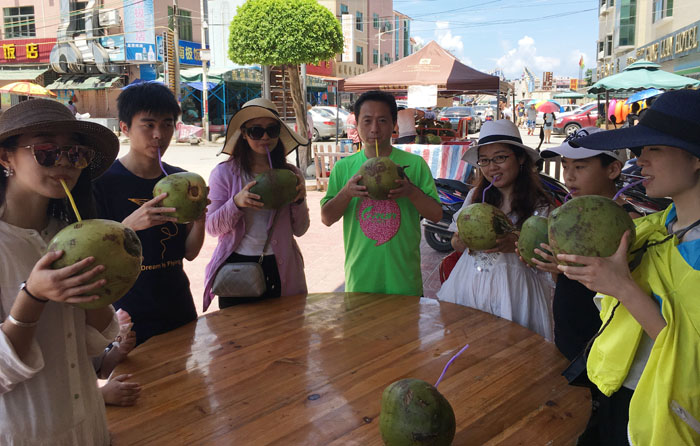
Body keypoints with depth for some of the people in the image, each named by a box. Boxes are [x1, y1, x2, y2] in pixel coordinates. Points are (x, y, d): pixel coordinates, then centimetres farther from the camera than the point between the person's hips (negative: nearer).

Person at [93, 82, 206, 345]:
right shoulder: (103, 180, -10)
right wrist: (129, 225, -30)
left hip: (177, 310, 5)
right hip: (126, 315, -5)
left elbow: (189, 253, 5)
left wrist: (200, 219, -14)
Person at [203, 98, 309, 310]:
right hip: (237, 266, -2)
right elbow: (212, 227, -5)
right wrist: (236, 203, -21)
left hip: (280, 269, 2)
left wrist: (299, 202, -11)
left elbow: (300, 230, 6)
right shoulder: (224, 173, -3)